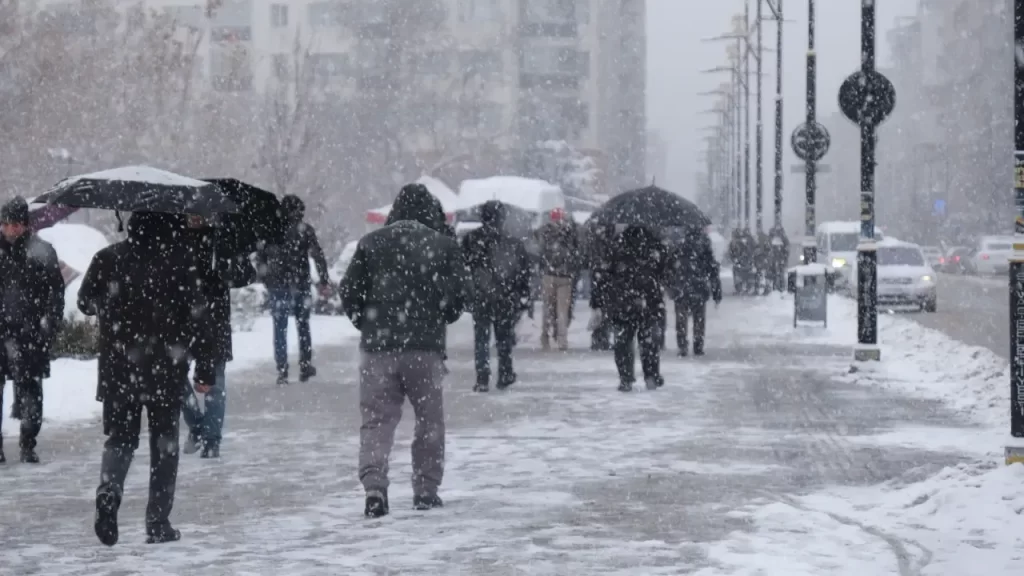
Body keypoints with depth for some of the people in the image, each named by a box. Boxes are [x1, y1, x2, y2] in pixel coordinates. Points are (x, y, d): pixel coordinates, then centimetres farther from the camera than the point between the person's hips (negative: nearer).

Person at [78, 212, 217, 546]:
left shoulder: (107, 259, -1)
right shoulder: (179, 261, -8)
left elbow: (86, 303, 11)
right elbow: (197, 318, -9)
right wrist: (205, 369, -3)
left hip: (118, 368, 2)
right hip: (165, 369, -2)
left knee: (120, 436, 13)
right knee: (164, 444, 10)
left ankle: (109, 491, -17)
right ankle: (158, 523, 9)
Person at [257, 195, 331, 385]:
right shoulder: (304, 230, -6)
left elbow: (262, 258, 8)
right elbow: (318, 256, -9)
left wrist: (266, 280, 17)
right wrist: (324, 281, -6)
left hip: (277, 286, 1)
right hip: (300, 285, -1)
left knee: (280, 329, 6)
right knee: (303, 325, 14)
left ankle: (282, 371, 0)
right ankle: (305, 366, 12)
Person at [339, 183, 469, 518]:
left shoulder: (371, 243, 3)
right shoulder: (443, 246, 1)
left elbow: (349, 290, 2)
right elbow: (460, 293, -1)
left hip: (377, 345, 1)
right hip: (425, 346, -1)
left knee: (377, 418, 2)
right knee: (429, 418, 13)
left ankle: (373, 485, -17)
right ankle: (426, 489, 15)